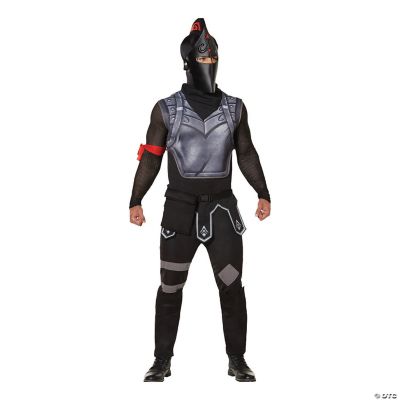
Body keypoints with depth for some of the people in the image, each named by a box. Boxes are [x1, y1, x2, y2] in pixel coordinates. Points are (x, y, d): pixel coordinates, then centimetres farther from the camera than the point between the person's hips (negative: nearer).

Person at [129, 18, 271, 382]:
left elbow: (247, 154, 11)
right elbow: (151, 158, 3)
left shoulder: (234, 108, 4)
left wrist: (264, 194, 3)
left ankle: (238, 361, 18)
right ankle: (162, 361, 21)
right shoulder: (166, 109, -1)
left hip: (222, 209, 1)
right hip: (179, 211, -1)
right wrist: (135, 201, -1)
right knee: (170, 289, 7)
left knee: (232, 287, 2)